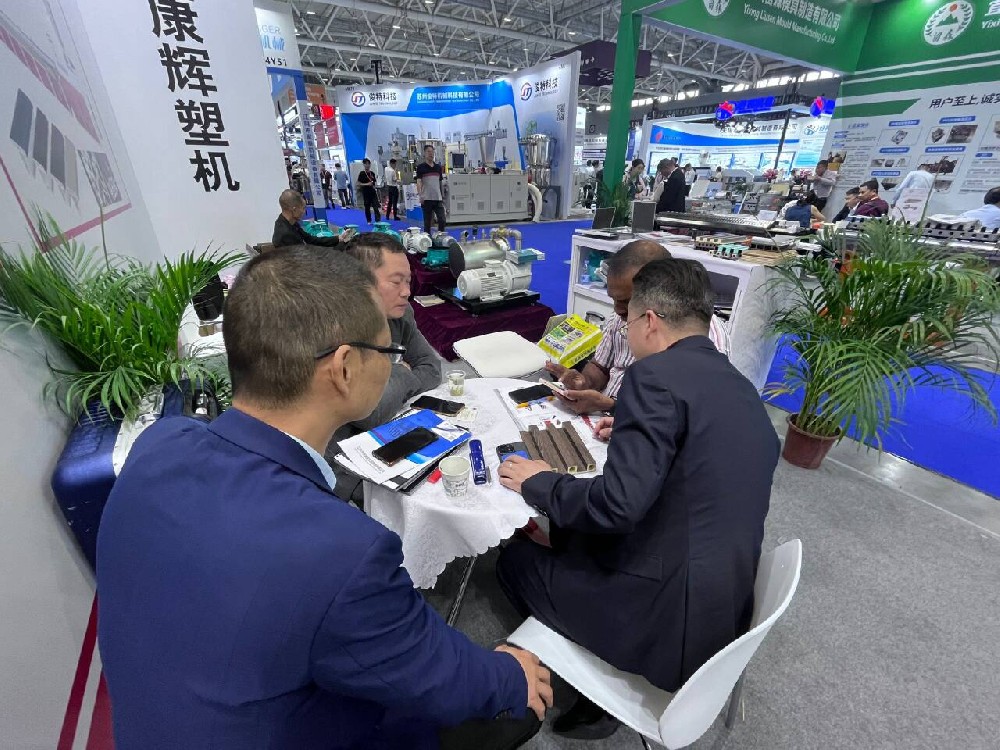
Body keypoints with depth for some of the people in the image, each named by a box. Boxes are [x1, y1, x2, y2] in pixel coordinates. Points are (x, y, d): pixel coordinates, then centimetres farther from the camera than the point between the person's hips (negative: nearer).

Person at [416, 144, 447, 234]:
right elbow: (418, 182, -10)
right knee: (427, 222, 2)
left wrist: (443, 197, 16)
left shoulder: (438, 167, 14)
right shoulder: (421, 167, 0)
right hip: (427, 199, -4)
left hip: (438, 199, 4)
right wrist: (420, 195, -25)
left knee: (442, 220, -3)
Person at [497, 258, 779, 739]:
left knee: (514, 559, 10)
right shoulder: (740, 387, 5)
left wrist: (538, 483, -10)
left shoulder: (656, 374, -21)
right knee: (568, 527, 22)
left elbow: (618, 504, -26)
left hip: (673, 617, -8)